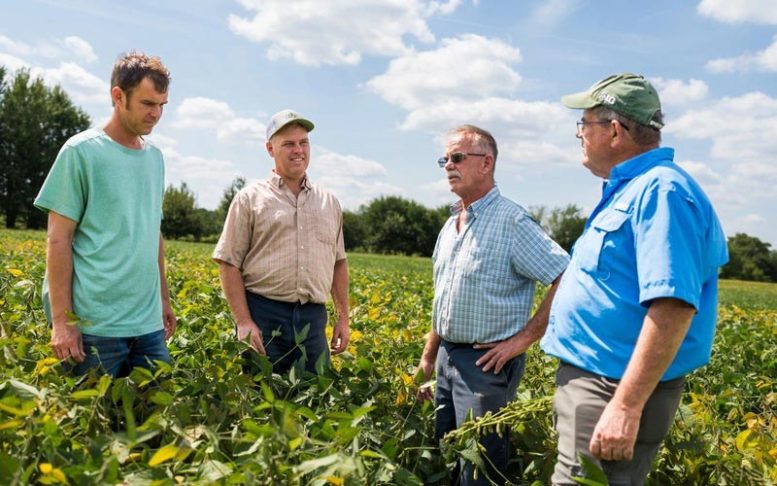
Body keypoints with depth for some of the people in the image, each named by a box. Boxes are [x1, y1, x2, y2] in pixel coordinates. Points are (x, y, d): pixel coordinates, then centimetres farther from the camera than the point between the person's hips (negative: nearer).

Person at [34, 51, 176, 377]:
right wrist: (61, 320, -12)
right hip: (95, 325, -5)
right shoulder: (81, 151, -6)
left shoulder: (155, 158, 12)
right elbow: (58, 240, -7)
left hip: (149, 324, 6)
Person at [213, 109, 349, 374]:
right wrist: (243, 322, -11)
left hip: (313, 318, 4)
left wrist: (343, 318, 13)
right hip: (263, 314, -3)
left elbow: (339, 263, 19)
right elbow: (229, 263, -2)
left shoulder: (329, 202, 14)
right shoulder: (250, 198, 2)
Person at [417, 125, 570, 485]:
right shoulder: (450, 225, 12)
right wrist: (427, 360, 18)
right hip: (448, 357, 8)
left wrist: (523, 339, -18)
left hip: (487, 361, -8)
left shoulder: (511, 220, -14)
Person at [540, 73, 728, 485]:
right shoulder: (630, 190, 15)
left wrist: (626, 406, -30)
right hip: (589, 377, 10)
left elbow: (673, 306, -27)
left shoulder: (660, 190, -18)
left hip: (615, 390, -10)